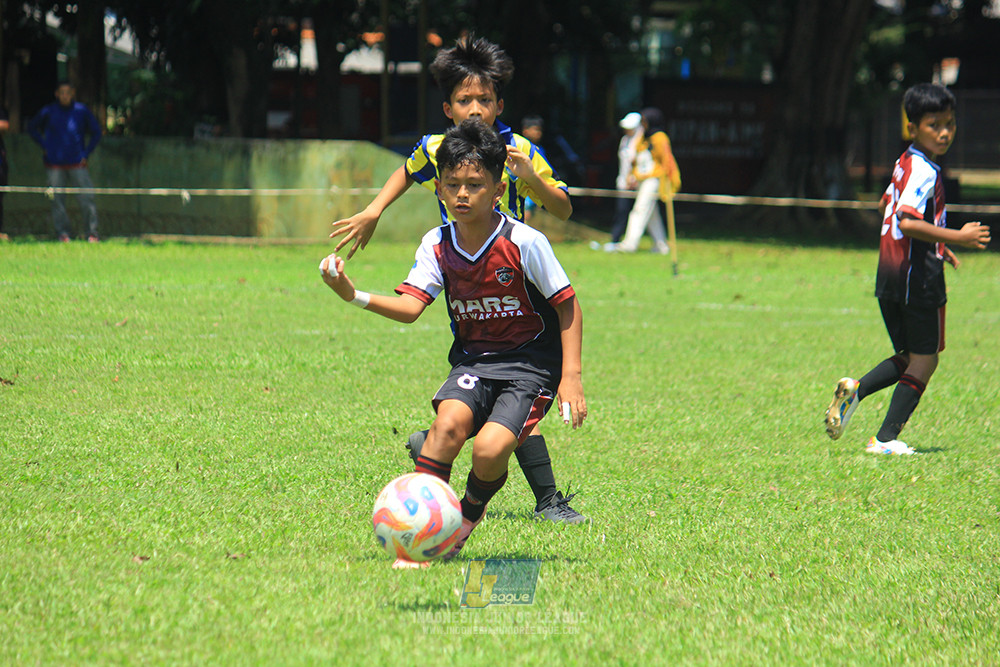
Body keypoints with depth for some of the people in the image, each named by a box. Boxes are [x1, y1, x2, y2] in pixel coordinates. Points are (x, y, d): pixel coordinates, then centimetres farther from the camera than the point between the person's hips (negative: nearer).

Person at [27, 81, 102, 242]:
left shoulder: (82, 111, 0)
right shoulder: (49, 111, 1)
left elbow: (96, 132, 12)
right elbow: (32, 127, 16)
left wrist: (86, 153, 3)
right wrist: (44, 146, 6)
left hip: (77, 163, 0)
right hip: (55, 165, 0)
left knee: (86, 198, -7)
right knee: (57, 199, 1)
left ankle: (92, 232, -1)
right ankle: (62, 232, 10)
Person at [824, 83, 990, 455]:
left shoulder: (906, 163, 13)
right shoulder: (924, 172, -17)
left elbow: (886, 207, 26)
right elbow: (908, 222, -29)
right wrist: (957, 238, -23)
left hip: (890, 275, 9)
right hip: (918, 275, -9)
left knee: (910, 357, 20)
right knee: (924, 361, 1)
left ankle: (855, 390, 1)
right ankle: (886, 438, -1)